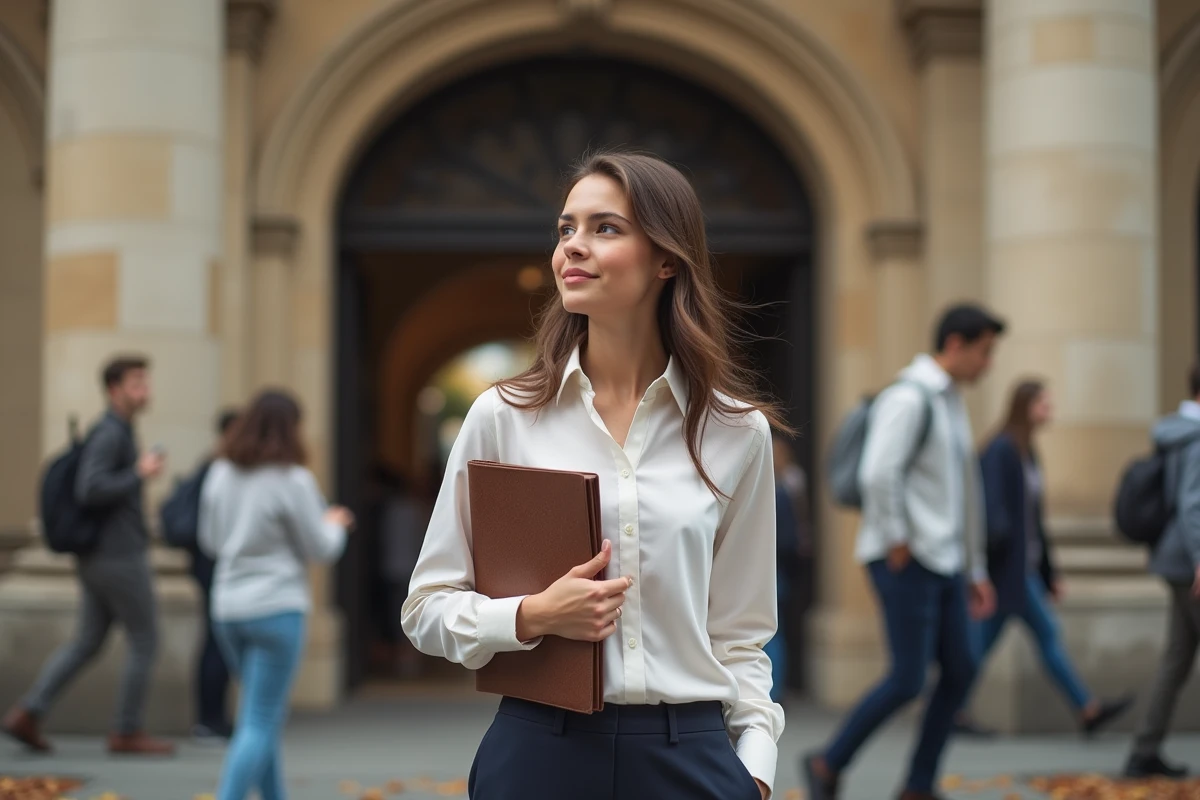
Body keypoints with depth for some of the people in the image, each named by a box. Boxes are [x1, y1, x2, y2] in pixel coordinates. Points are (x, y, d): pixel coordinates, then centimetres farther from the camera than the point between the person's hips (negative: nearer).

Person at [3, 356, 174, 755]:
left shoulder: (115, 433, 16)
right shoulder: (109, 433, -16)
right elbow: (89, 491, -27)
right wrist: (140, 474, -17)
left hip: (97, 558, 10)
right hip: (120, 558, -10)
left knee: (87, 644, 13)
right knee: (145, 642, 2)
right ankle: (127, 733, 10)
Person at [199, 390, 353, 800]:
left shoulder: (220, 473, 3)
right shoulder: (293, 480, -14)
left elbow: (210, 541, 13)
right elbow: (320, 548, -6)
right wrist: (335, 523, 14)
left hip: (228, 607, 6)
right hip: (276, 608, -6)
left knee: (267, 716, 19)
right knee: (258, 723, -4)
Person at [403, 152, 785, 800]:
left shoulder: (736, 432, 1)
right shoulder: (502, 416, -1)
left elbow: (739, 631, 7)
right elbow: (427, 608, 2)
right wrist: (531, 617, -14)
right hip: (539, 748, 0)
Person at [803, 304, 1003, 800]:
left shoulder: (952, 404, 17)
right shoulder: (909, 397, -12)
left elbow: (966, 494, 21)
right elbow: (878, 474, -25)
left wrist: (976, 571, 22)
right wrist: (898, 542, -17)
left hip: (943, 563, 9)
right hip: (906, 561, -9)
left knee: (959, 671, 7)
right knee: (907, 681, -8)